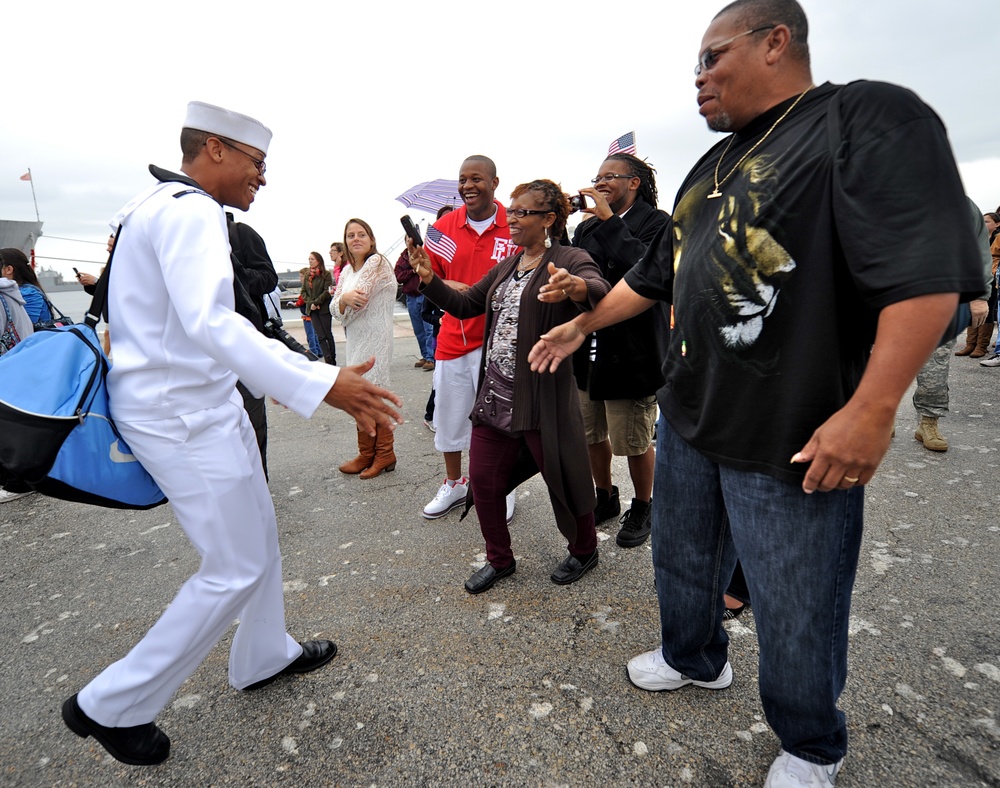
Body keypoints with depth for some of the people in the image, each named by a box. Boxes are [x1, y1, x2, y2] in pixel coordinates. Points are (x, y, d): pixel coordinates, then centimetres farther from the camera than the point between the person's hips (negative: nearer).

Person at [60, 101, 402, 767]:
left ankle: (265, 658, 38)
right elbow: (210, 321, -36)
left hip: (206, 403, 11)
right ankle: (114, 706, 18)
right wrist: (322, 384, -43)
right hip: (184, 417, -11)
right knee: (238, 568, 0)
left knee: (260, 535, 19)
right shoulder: (190, 210, -19)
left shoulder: (164, 205, 15)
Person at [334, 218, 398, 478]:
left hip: (375, 340, -8)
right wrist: (345, 298, -15)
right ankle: (366, 455, 23)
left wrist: (345, 301, 1)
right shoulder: (346, 271, 14)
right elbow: (336, 308, 5)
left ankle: (384, 454, 11)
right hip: (355, 340, 8)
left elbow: (359, 300, -17)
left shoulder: (377, 262, -10)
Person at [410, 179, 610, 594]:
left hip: (543, 399, -7)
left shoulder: (570, 259, -7)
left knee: (563, 479, 9)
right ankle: (499, 559, 33)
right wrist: (429, 279, 2)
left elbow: (600, 291, -28)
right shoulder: (505, 267, 16)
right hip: (493, 396, 7)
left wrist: (573, 287, -51)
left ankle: (583, 551, 37)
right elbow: (465, 304, 17)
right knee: (483, 480, 11)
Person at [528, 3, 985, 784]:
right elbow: (655, 275, 20)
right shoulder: (712, 167, 15)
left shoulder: (869, 118, -9)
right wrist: (581, 325, 22)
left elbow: (927, 270, -19)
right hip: (687, 420, 8)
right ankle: (695, 659, 51)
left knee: (797, 615, 10)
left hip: (793, 440, -7)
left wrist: (872, 409, -24)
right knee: (682, 559, 23)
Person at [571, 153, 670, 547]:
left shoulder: (656, 222, -6)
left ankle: (642, 508, 29)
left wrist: (609, 220, -21)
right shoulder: (586, 228, 13)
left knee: (635, 443, 5)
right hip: (587, 351, 7)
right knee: (591, 436, 17)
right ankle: (606, 499, 39)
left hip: (632, 352, -6)